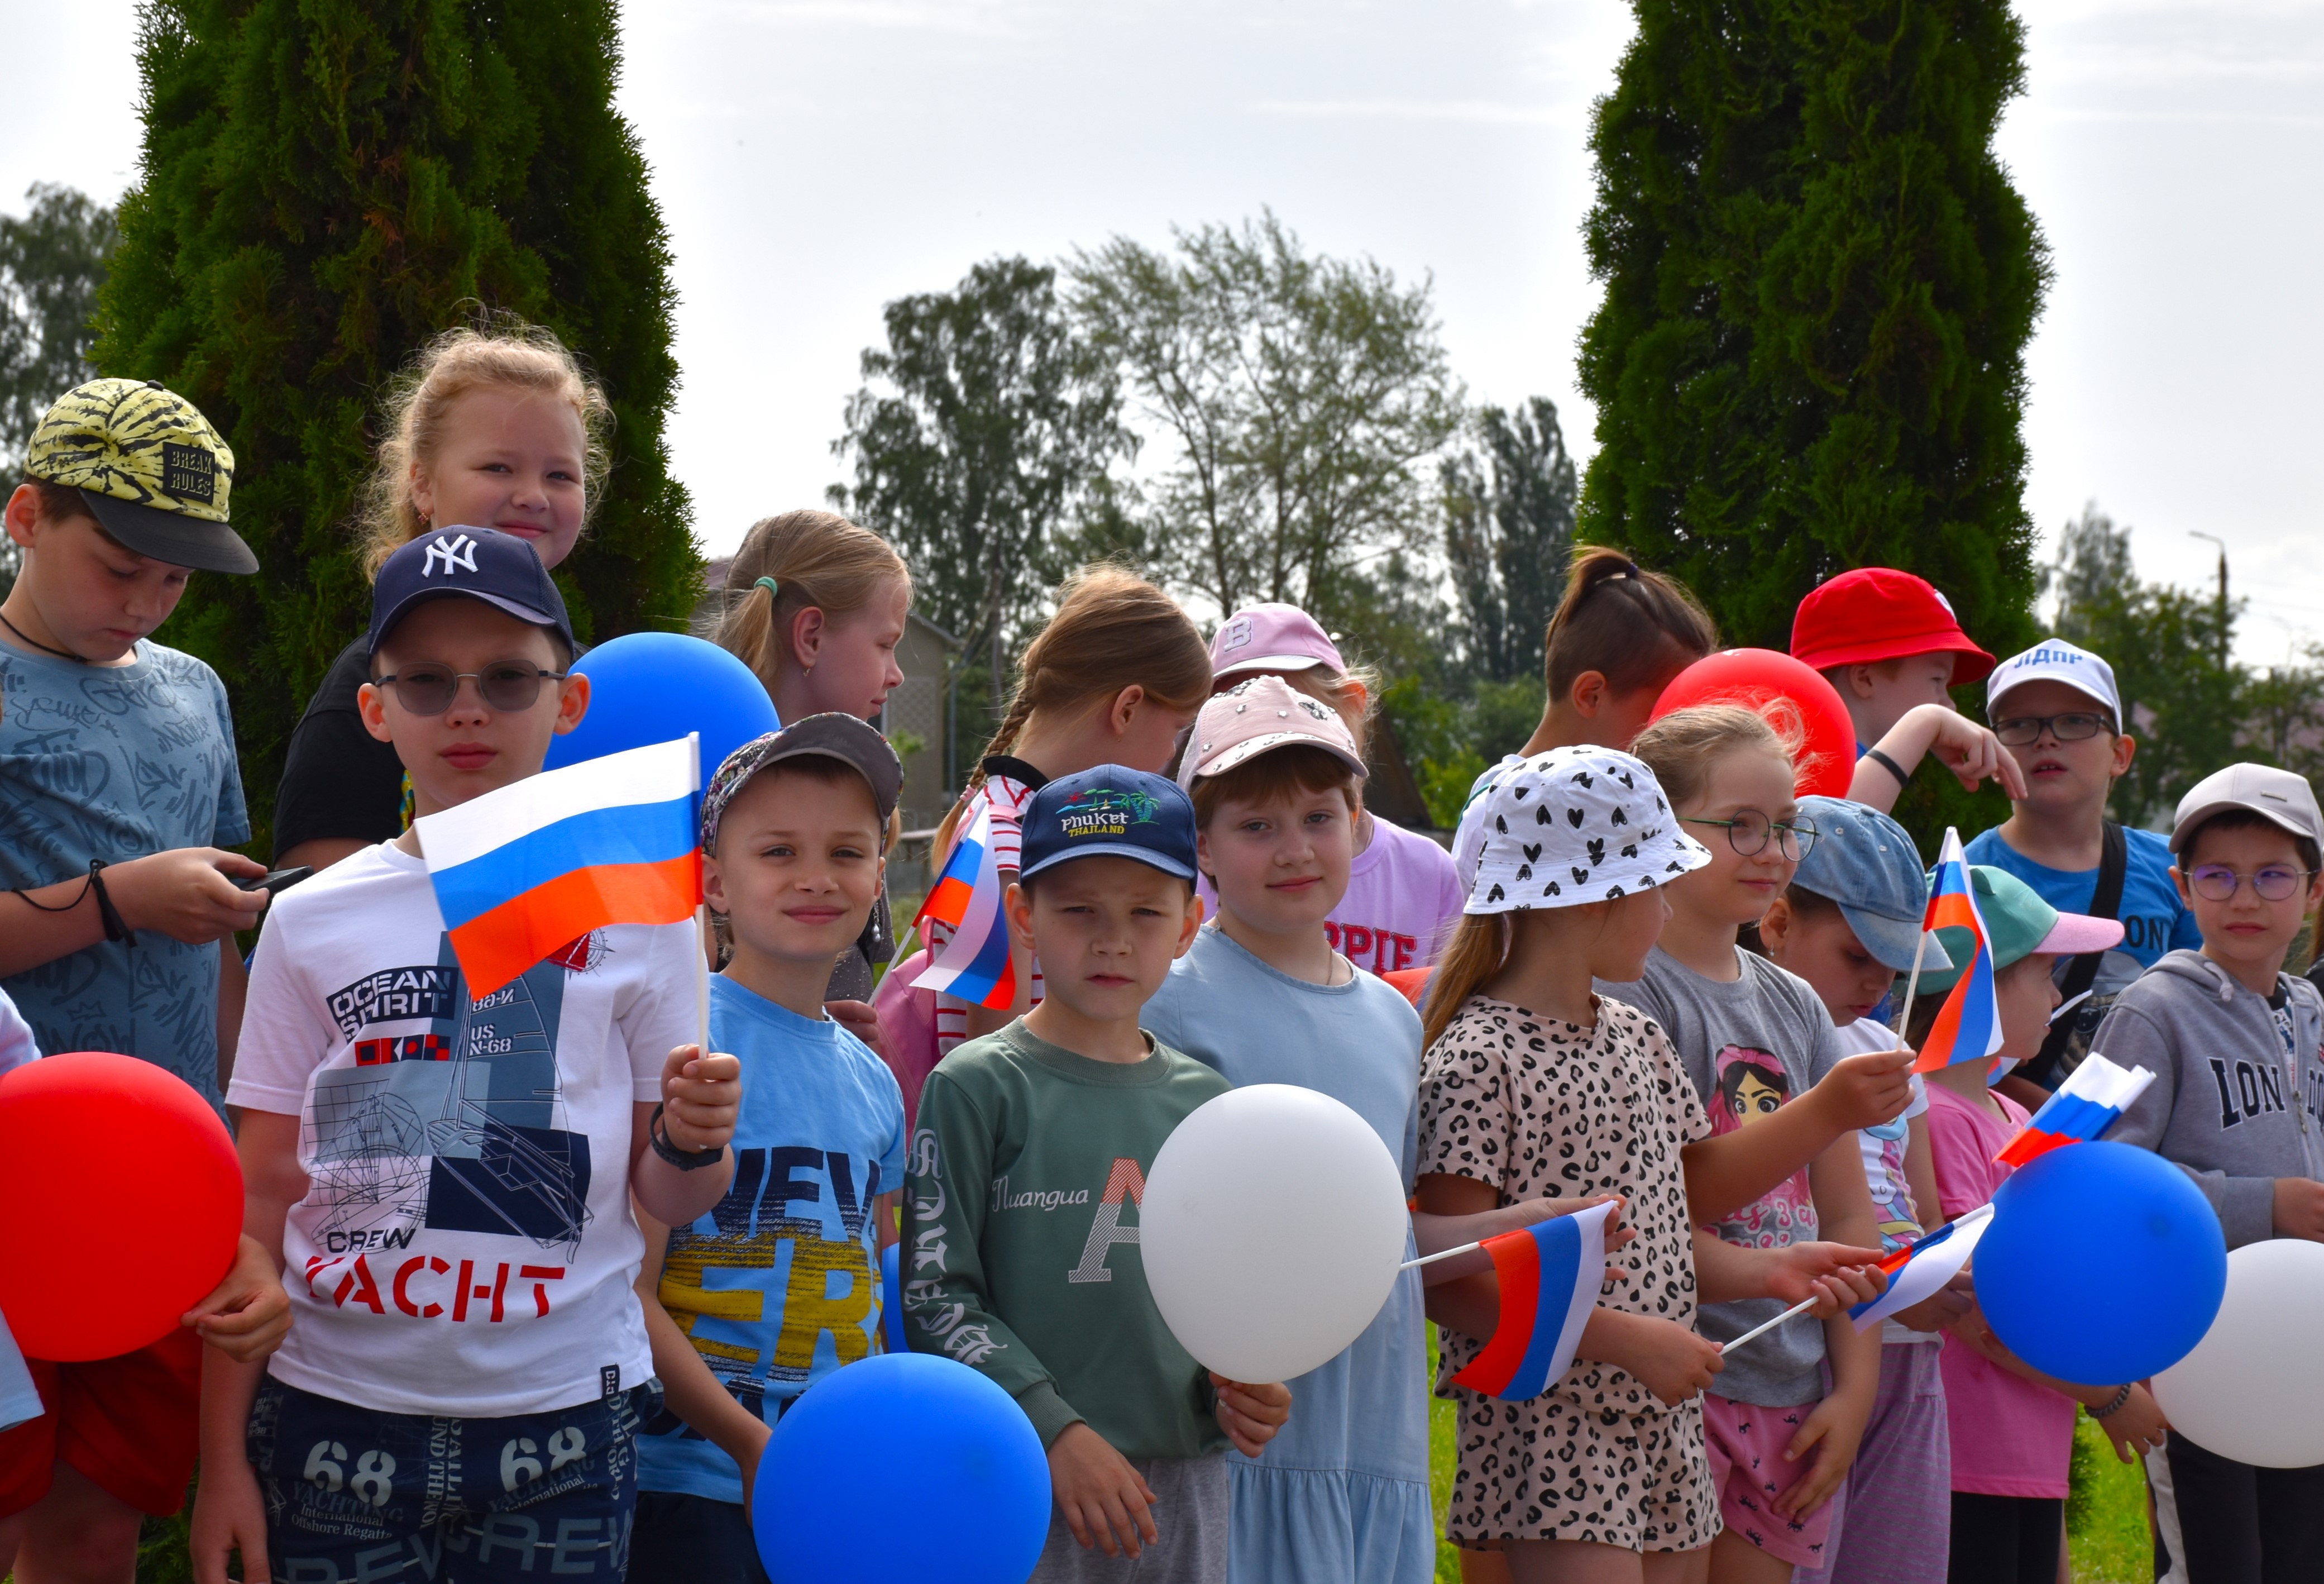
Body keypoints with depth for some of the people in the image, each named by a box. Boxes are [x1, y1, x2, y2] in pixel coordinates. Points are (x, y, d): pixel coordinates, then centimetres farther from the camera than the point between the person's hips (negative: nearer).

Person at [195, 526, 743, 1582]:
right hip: (335, 1405, 1)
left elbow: (666, 1199, 5)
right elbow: (264, 1196, 5)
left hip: (564, 1410, -1)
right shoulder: (313, 921, 3)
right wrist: (223, 1454, 1)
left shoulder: (639, 908, 1)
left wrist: (694, 1144, -17)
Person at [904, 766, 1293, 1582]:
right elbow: (935, 1294, -8)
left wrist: (1242, 1389, -2)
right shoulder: (977, 1086, -4)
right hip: (1023, 1489, -5)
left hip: (1187, 1487, 5)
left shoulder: (1203, 1099, 10)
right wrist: (1059, 1431, -14)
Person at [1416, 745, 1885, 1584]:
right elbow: (1451, 1282, -17)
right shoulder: (1476, 1059, -13)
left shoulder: (1638, 1040, 13)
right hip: (1550, 1437, -8)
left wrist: (1767, 1270, 3)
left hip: (1665, 1438, 8)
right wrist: (1628, 1339, -18)